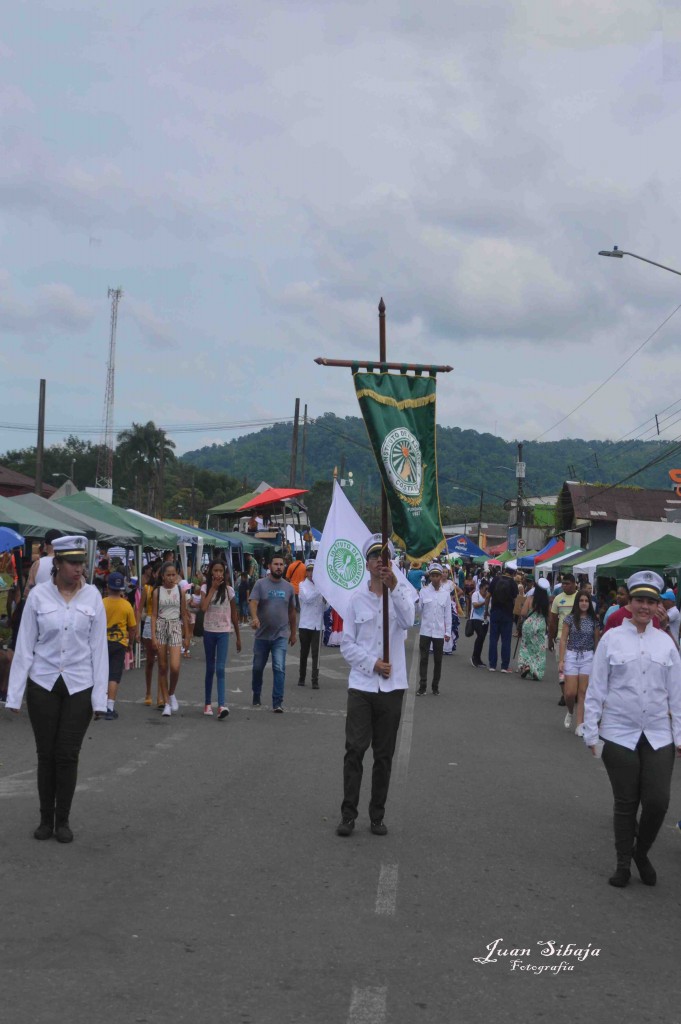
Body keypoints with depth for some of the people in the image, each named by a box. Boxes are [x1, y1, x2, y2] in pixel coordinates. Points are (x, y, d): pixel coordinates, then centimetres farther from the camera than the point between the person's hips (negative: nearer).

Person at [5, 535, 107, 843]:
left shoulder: (92, 596, -3)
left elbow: (98, 647, 0)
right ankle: (46, 818, 22)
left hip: (79, 687, 0)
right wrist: (14, 693, -3)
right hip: (43, 684, 0)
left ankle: (63, 821, 18)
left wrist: (100, 696, -3)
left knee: (68, 755, 3)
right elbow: (24, 646, -2)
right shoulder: (38, 595, -5)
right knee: (46, 754, 7)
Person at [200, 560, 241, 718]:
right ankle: (208, 703, 19)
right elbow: (203, 608, -18)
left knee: (220, 669, -13)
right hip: (209, 632, 1)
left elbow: (234, 615, 6)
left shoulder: (228, 590, 0)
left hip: (223, 632, -1)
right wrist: (213, 588, -14)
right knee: (210, 668, 10)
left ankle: (222, 705, -21)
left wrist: (238, 637, 8)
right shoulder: (205, 588, 0)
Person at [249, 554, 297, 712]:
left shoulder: (288, 587, 7)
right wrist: (255, 618, -36)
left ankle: (278, 702, -8)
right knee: (258, 668, 12)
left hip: (281, 635, 1)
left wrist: (293, 633, 17)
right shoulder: (260, 584, -2)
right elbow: (253, 602, -15)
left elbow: (292, 611, 15)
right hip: (262, 634, 0)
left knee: (279, 668, -9)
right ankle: (256, 696, 32)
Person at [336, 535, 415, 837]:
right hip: (361, 685, -1)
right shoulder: (356, 597, 3)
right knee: (355, 750, -5)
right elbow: (347, 644, 2)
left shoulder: (402, 593, 3)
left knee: (384, 755, 7)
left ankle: (377, 815, 16)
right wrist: (372, 663, -10)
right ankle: (348, 814, 4)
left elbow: (408, 621, -20)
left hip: (392, 686, 1)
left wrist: (394, 587, -29)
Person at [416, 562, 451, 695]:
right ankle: (422, 686, 2)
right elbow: (419, 610, 0)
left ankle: (435, 685, 17)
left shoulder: (446, 594, 3)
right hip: (425, 631, -1)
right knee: (423, 659, -2)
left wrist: (448, 632, 2)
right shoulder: (423, 591, 1)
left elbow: (448, 614, 5)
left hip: (439, 632, 1)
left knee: (438, 660, 7)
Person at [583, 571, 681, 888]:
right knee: (625, 803, 5)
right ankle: (624, 863, 21)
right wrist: (591, 732, 0)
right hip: (620, 735, -2)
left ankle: (642, 852, 22)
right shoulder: (612, 639, -1)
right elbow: (596, 688, 2)